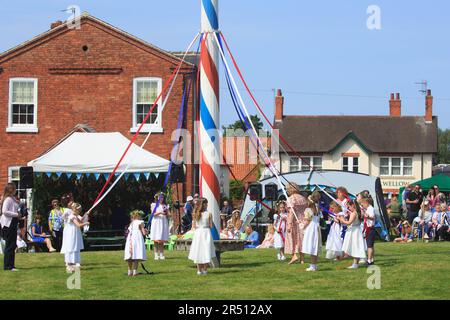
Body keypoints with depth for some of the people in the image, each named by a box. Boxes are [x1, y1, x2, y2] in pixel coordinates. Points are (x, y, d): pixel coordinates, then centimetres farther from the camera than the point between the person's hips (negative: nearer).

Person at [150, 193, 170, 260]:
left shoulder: (164, 205, 16)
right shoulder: (154, 205, 7)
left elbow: (167, 215, 14)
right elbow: (153, 214, -4)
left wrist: (166, 212, -7)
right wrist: (160, 213, -19)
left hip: (163, 223, 3)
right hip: (156, 222, -3)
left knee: (162, 241, 0)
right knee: (156, 240, -7)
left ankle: (161, 255, 2)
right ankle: (156, 255, -5)